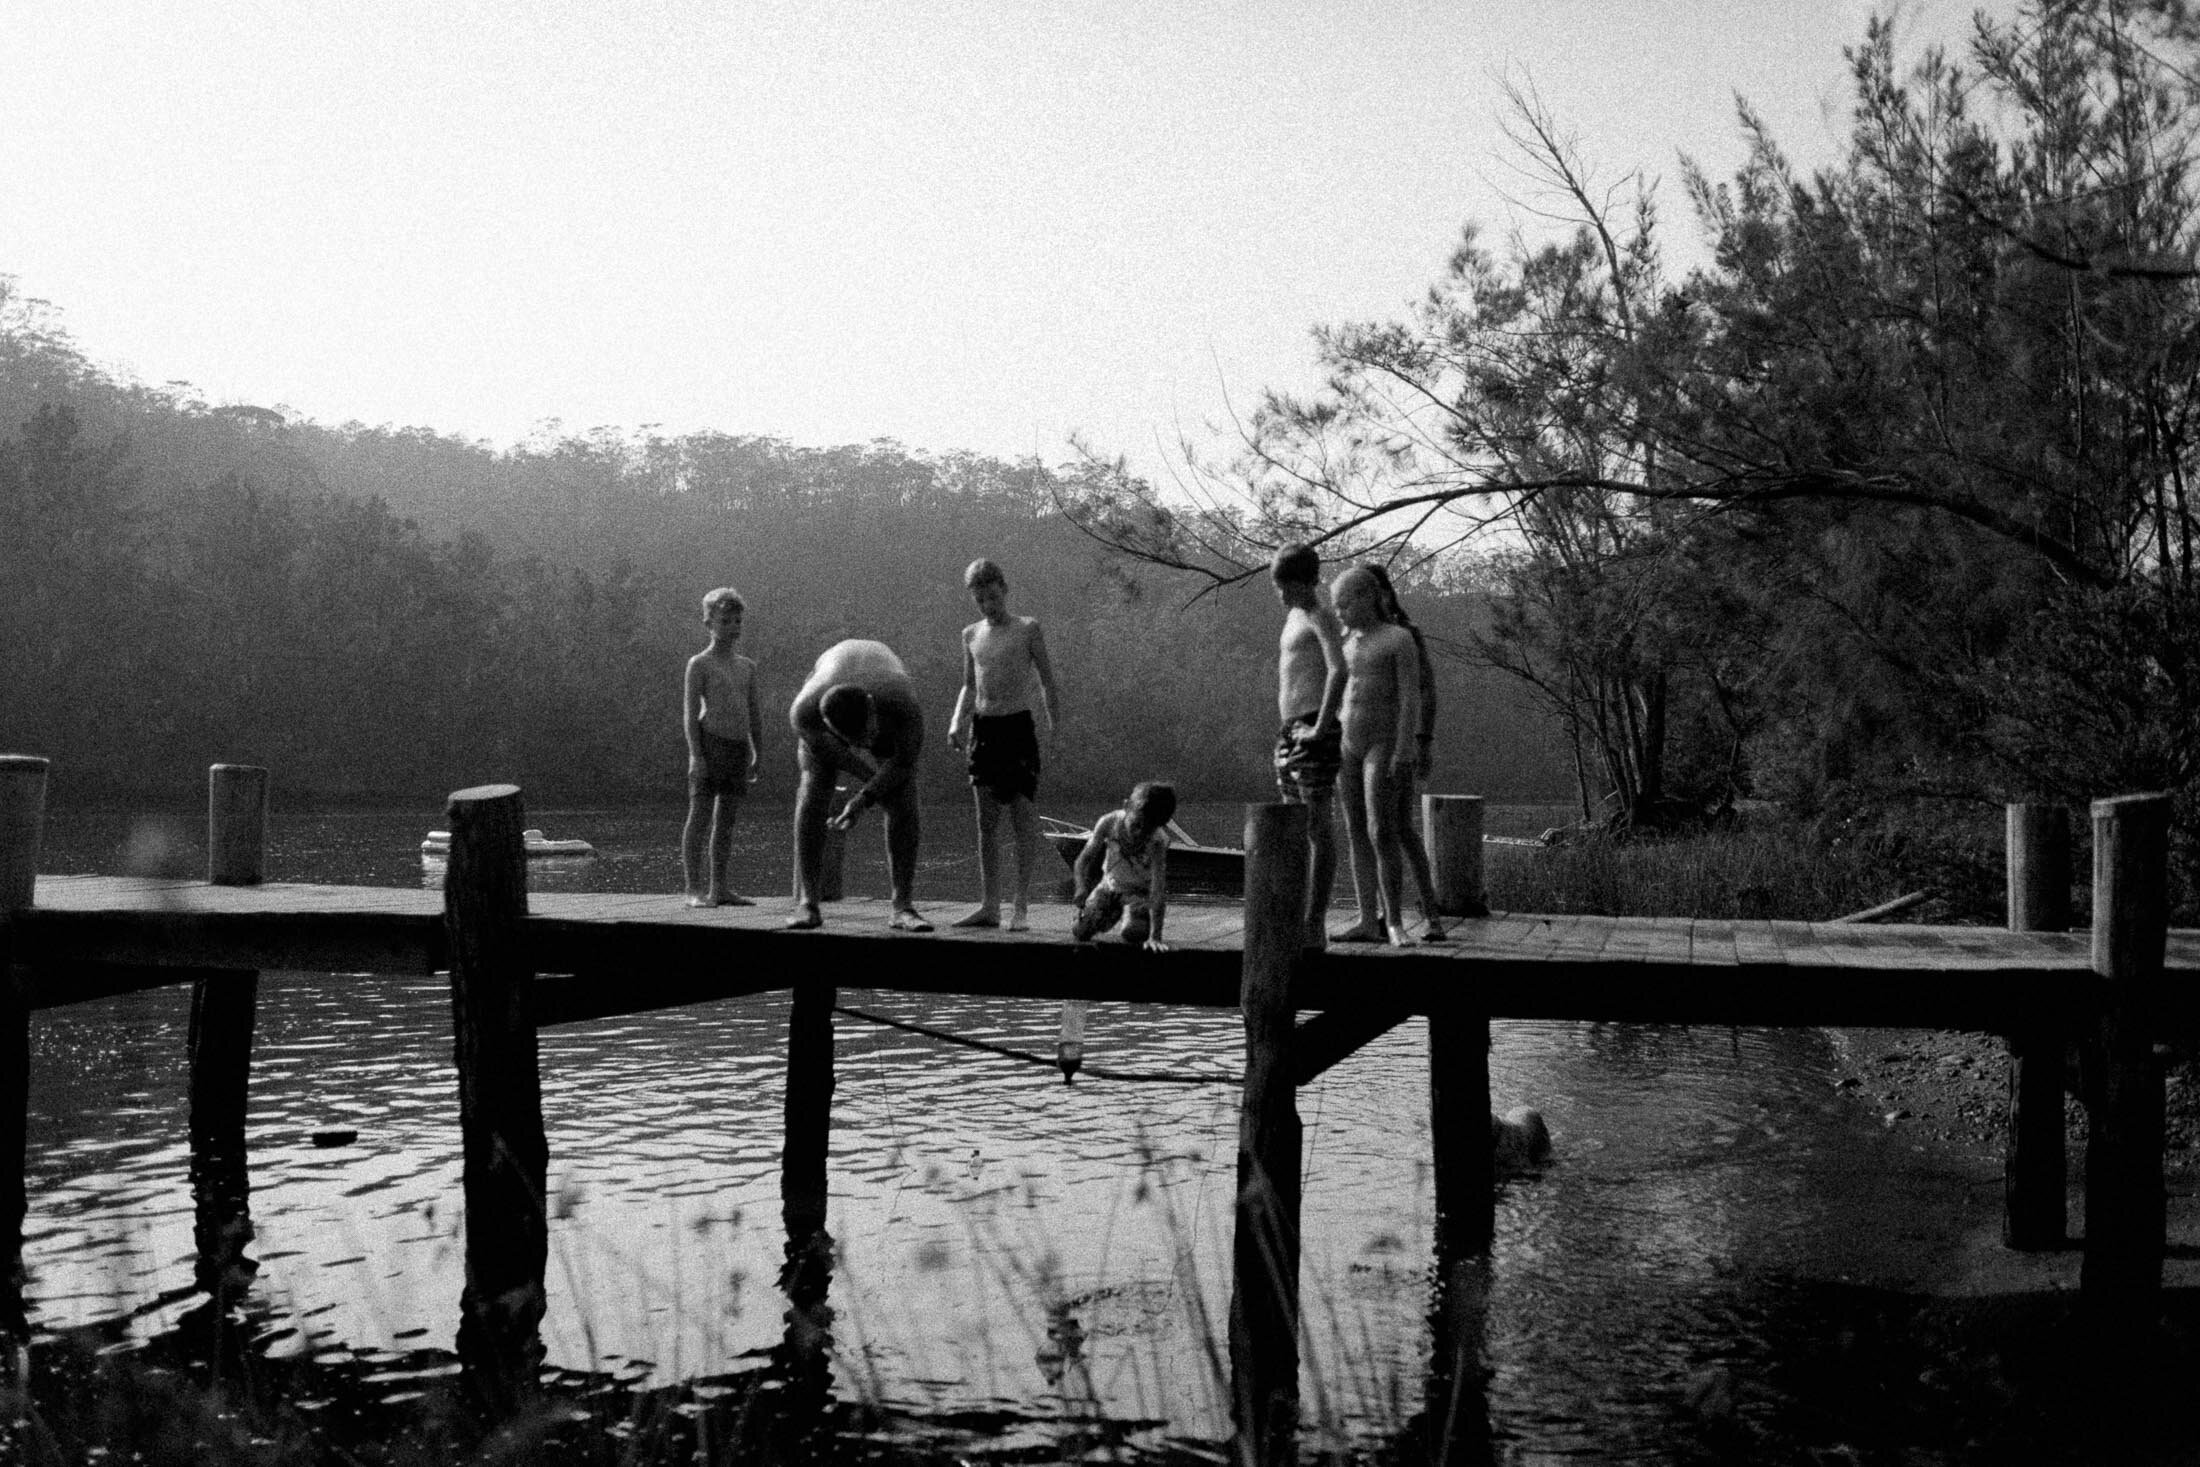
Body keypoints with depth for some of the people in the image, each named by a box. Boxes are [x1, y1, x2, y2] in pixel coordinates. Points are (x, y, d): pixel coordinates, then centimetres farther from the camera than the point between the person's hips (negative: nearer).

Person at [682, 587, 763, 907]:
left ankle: (719, 887, 13)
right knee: (699, 818, -4)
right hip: (710, 745, -6)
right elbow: (690, 712, -7)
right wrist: (696, 754, -15)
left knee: (727, 821, 8)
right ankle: (694, 889, -1)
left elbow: (754, 713, 18)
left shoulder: (747, 667, 16)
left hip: (739, 748, 6)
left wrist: (758, 756, 13)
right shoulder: (699, 664, -1)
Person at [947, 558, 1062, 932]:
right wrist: (957, 722, 5)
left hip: (1018, 726, -4)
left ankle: (1022, 905, -1)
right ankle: (989, 905, 10)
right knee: (986, 821, 5)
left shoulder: (1028, 629, 0)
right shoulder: (971, 635, 13)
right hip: (982, 728, 5)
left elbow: (1047, 681, 1)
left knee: (1023, 817, -4)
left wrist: (1055, 729, -5)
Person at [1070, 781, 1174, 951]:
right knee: (1080, 932, -6)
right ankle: (1114, 914, 26)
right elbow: (1084, 859, -12)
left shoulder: (1158, 840, -33)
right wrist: (1082, 890, -31)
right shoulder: (1109, 822, -25)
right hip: (1111, 885, 3)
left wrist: (1155, 937, -42)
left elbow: (1158, 890, -36)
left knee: (1132, 934, -28)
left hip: (1142, 891, -3)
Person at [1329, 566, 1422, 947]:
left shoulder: (1399, 638, -7)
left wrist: (1403, 751, -21)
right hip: (1348, 745, 7)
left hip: (1384, 745, -7)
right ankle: (1368, 922, 6)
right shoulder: (1345, 643, 13)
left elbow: (1411, 697, -13)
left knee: (1381, 832, -15)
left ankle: (1394, 922, -8)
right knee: (1358, 833, 4)